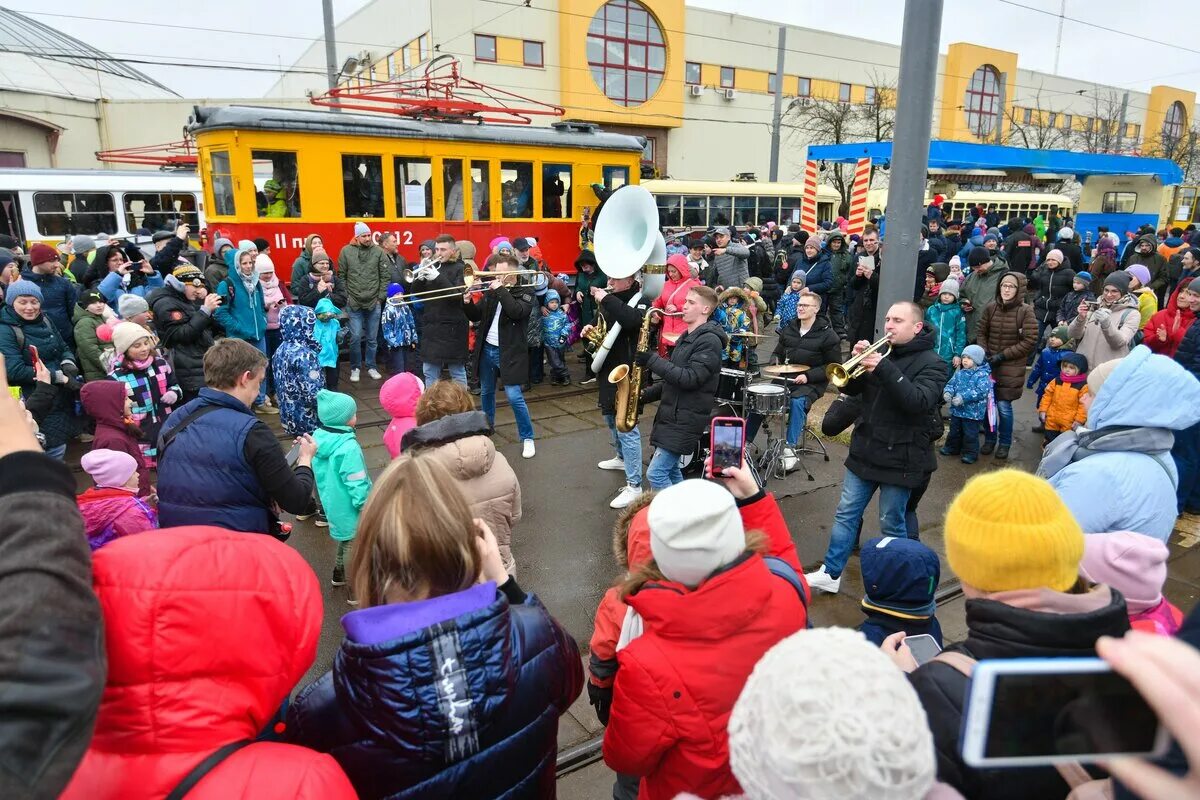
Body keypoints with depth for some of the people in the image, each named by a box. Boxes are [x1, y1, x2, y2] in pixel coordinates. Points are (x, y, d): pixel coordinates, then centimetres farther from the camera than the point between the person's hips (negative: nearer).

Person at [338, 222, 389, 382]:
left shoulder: (378, 251, -1)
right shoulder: (346, 251, -1)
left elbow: (385, 276, 2)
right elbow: (341, 276, 3)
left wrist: (381, 296, -2)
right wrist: (346, 296, -2)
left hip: (374, 303, 1)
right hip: (354, 303, -1)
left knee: (372, 338, 10)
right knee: (356, 337, -1)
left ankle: (371, 367, 24)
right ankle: (355, 368, 15)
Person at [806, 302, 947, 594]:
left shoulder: (932, 363, -9)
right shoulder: (883, 353, 10)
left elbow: (919, 402, -25)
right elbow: (850, 387, 8)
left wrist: (884, 369, -32)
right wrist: (858, 360, -11)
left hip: (900, 458, -6)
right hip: (865, 451, 6)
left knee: (892, 524, 5)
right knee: (846, 514, 10)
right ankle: (830, 573, 19)